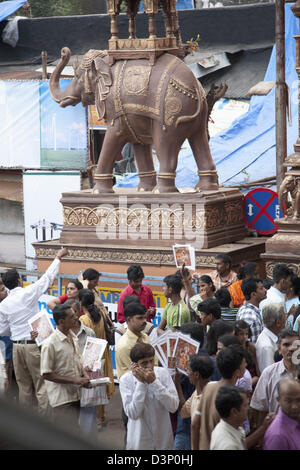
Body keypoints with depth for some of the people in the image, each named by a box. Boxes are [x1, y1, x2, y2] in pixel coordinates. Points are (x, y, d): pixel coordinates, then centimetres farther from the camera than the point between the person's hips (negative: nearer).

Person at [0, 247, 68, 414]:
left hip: (17, 347, 5)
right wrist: (58, 257, 10)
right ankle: (45, 417, -4)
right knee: (41, 384, -1)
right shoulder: (29, 293, -9)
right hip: (34, 345, -5)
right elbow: (48, 277, -1)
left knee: (24, 386, 13)